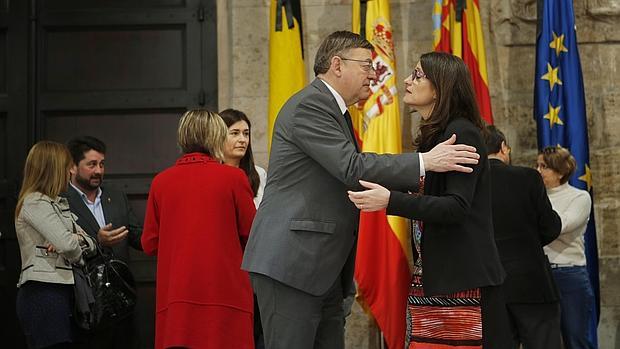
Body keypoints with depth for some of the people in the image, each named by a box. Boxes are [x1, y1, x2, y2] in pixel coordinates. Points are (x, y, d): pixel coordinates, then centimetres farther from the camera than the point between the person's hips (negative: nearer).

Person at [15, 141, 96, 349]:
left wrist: (78, 239, -6)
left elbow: (89, 243, 17)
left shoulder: (56, 204, 21)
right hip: (43, 293, -9)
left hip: (60, 292, 9)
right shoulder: (34, 203, -7)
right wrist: (78, 255, 3)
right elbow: (67, 245, -19)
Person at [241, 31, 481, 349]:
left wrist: (414, 182, 10)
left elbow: (348, 177, 19)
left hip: (324, 270, 10)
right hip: (289, 263, -10)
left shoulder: (332, 109, 20)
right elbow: (352, 168, -21)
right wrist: (425, 162, -18)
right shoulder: (309, 105, -12)